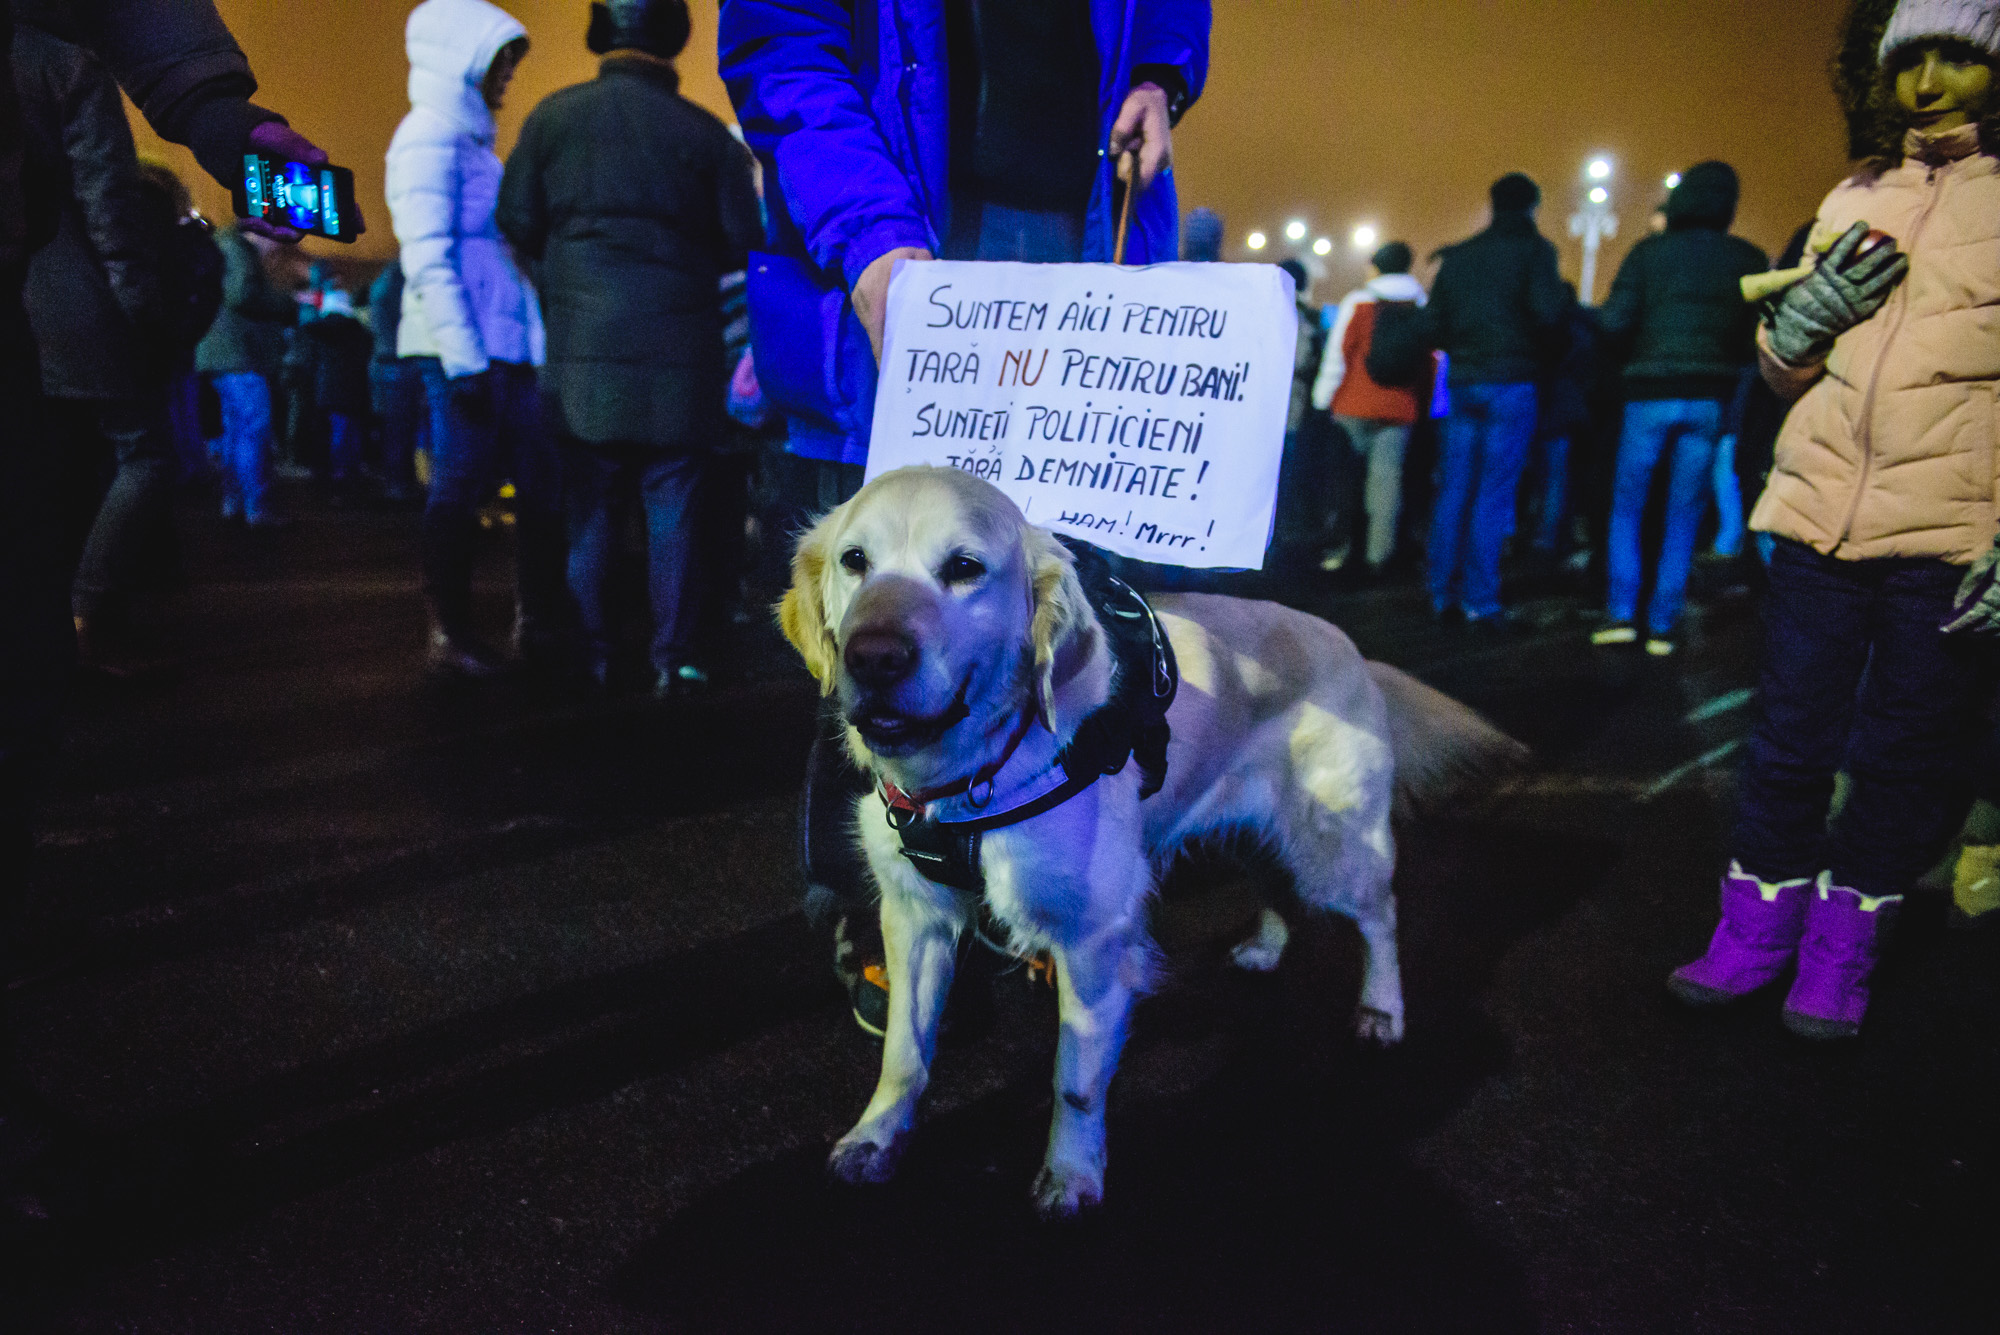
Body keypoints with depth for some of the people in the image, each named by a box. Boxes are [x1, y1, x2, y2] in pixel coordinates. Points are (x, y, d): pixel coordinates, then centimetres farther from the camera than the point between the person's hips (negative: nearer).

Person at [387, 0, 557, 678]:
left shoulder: (469, 137, 22)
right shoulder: (431, 134, -7)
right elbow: (427, 258, -15)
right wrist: (463, 358, -20)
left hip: (505, 346, 9)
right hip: (466, 350, -9)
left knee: (545, 484, 7)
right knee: (461, 488, -5)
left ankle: (538, 624, 15)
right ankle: (449, 638, 3)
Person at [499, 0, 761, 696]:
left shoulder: (554, 116, 2)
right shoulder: (705, 132, -3)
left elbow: (519, 223, 4)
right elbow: (741, 241, -1)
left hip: (583, 346, 1)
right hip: (679, 351, -1)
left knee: (588, 506, 10)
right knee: (671, 508, 5)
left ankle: (589, 654, 14)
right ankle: (673, 659, 7)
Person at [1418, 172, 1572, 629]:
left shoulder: (1457, 256, 12)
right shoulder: (1534, 250, -3)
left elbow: (1433, 324, 9)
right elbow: (1549, 311, -15)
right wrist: (1542, 352, 3)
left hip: (1463, 383, 5)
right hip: (1511, 384, -5)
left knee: (1454, 491, 9)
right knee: (1495, 495, -3)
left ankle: (1443, 593, 13)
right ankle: (1480, 601, -3)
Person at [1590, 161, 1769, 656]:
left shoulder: (1648, 252, -1)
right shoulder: (1749, 259, 5)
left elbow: (1615, 322, -8)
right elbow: (1764, 336, 3)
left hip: (1650, 393, -1)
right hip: (1709, 398, 2)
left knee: (1627, 506, 10)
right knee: (1684, 516, 6)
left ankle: (1621, 613, 2)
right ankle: (1663, 624, 6)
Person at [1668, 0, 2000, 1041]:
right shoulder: (1852, 201, 16)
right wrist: (1809, 312, -3)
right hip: (1825, 513, 3)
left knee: (1909, 753, 4)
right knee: (1791, 735, 7)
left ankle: (1844, 941, 19)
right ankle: (1760, 925, 20)